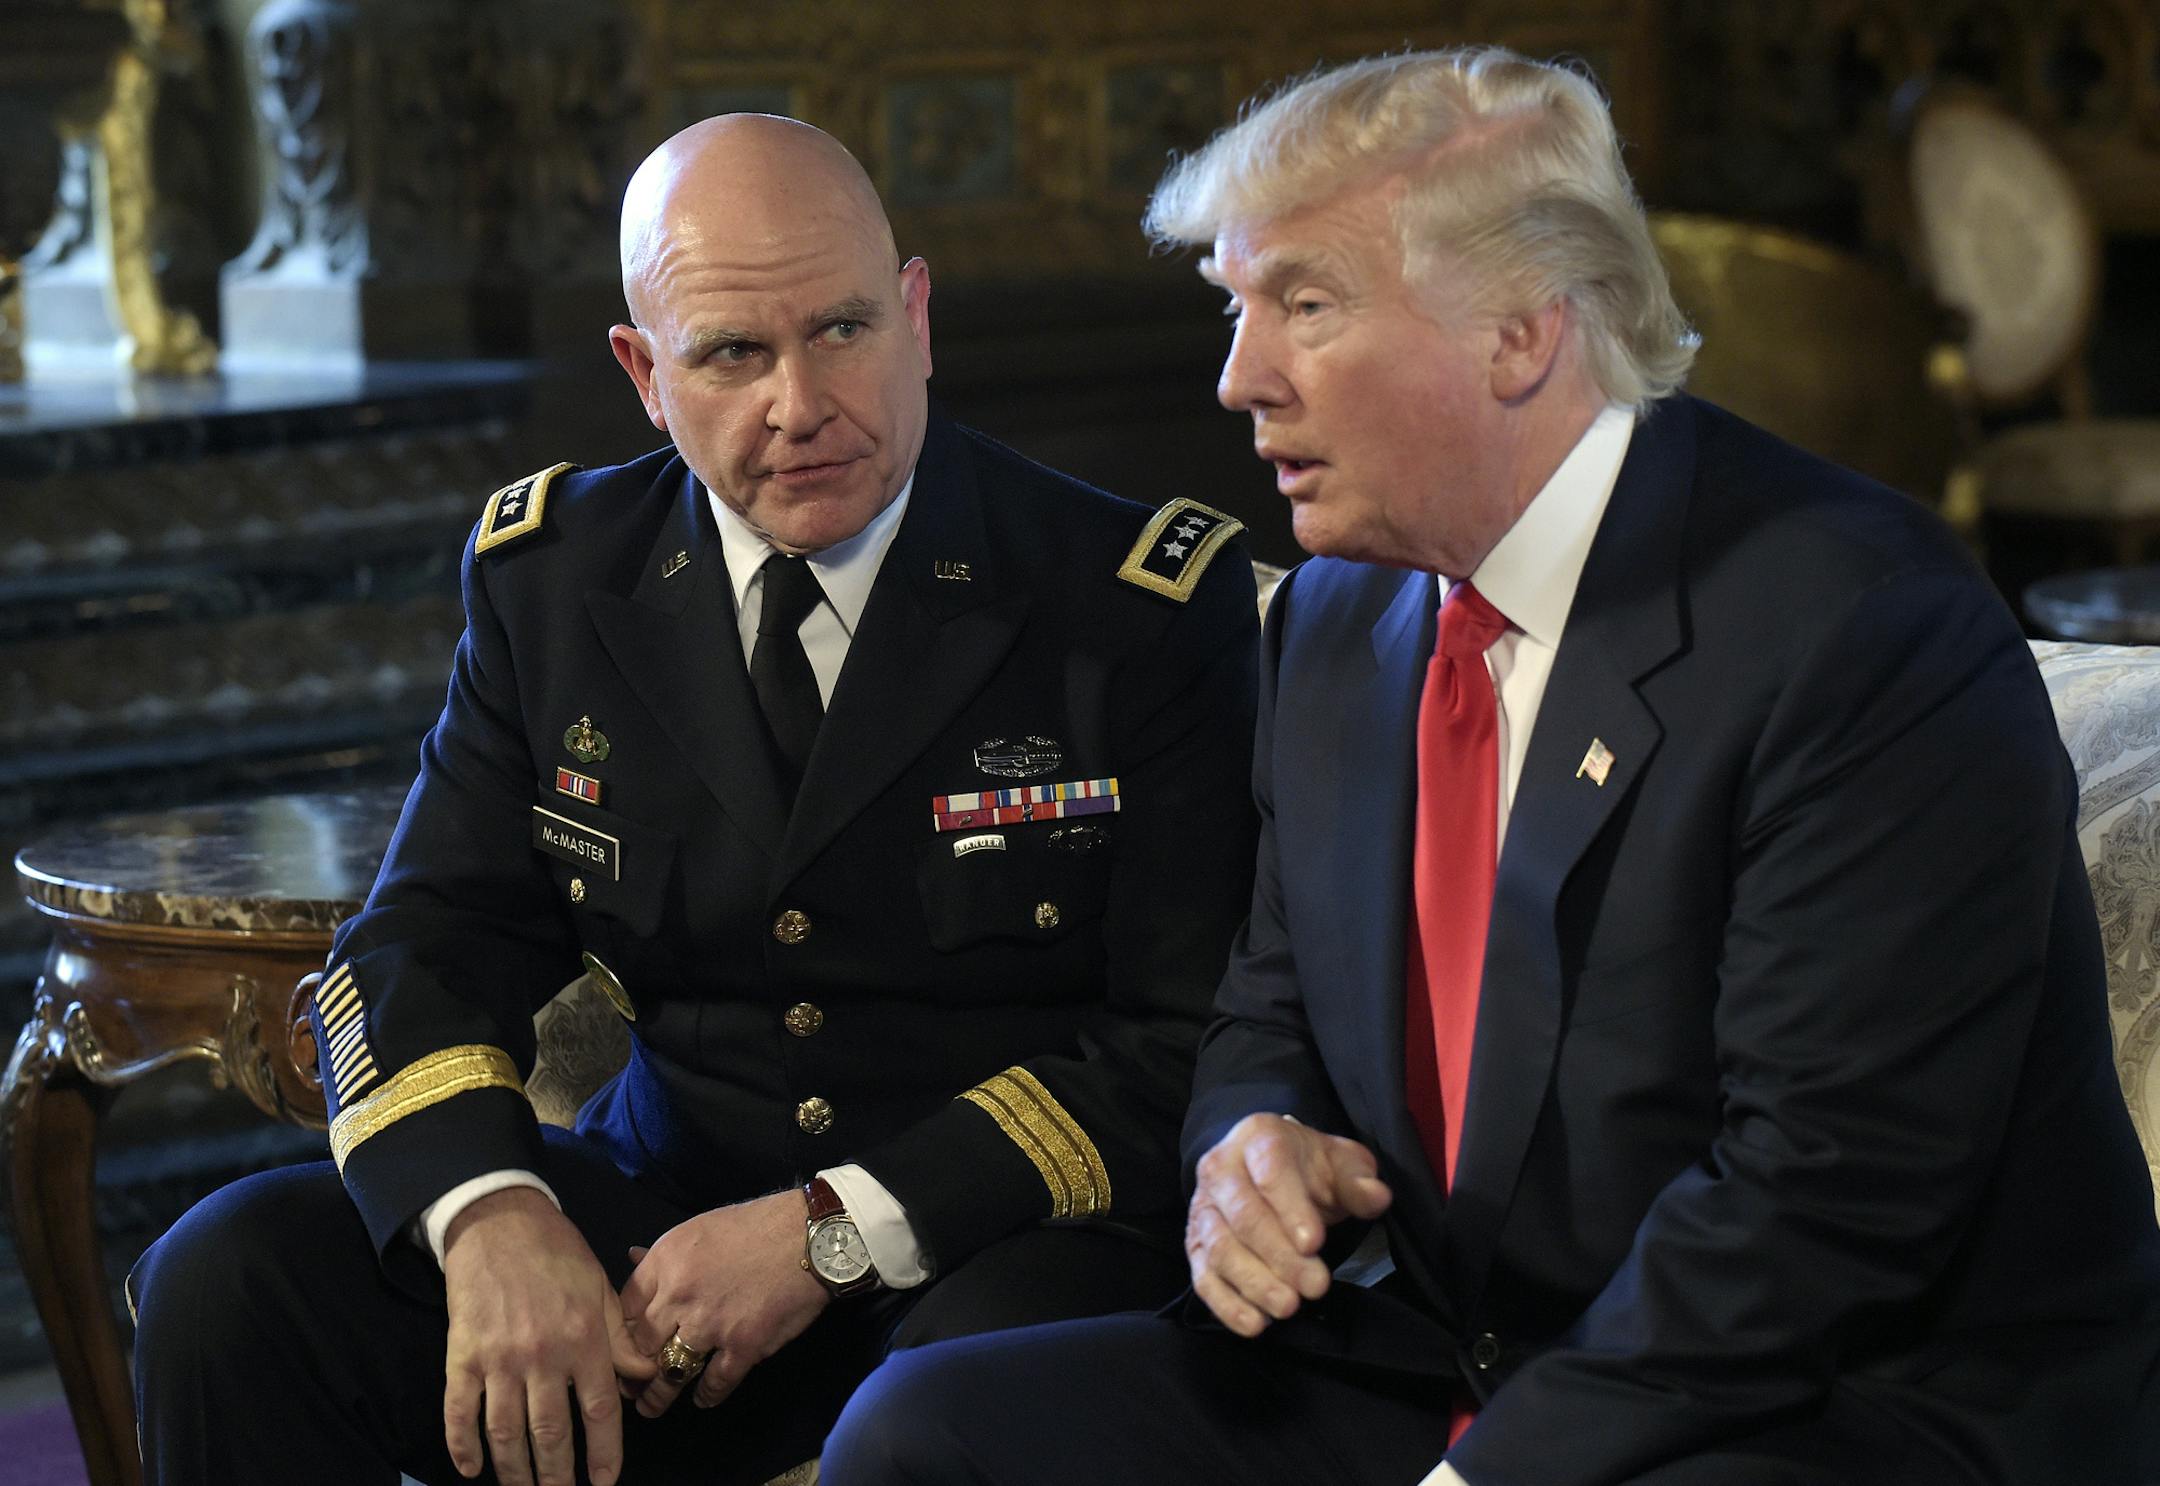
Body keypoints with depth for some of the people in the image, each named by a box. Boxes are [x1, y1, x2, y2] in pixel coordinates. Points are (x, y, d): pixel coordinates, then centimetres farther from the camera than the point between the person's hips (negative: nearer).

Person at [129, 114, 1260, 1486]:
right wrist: (490, 1212, -16)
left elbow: (1181, 1048, -8)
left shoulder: (1141, 608, -6)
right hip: (668, 1207, 4)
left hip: (999, 1241, -4)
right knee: (230, 1281, -16)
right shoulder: (552, 578, 6)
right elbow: (428, 944, 7)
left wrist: (838, 1231, -19)